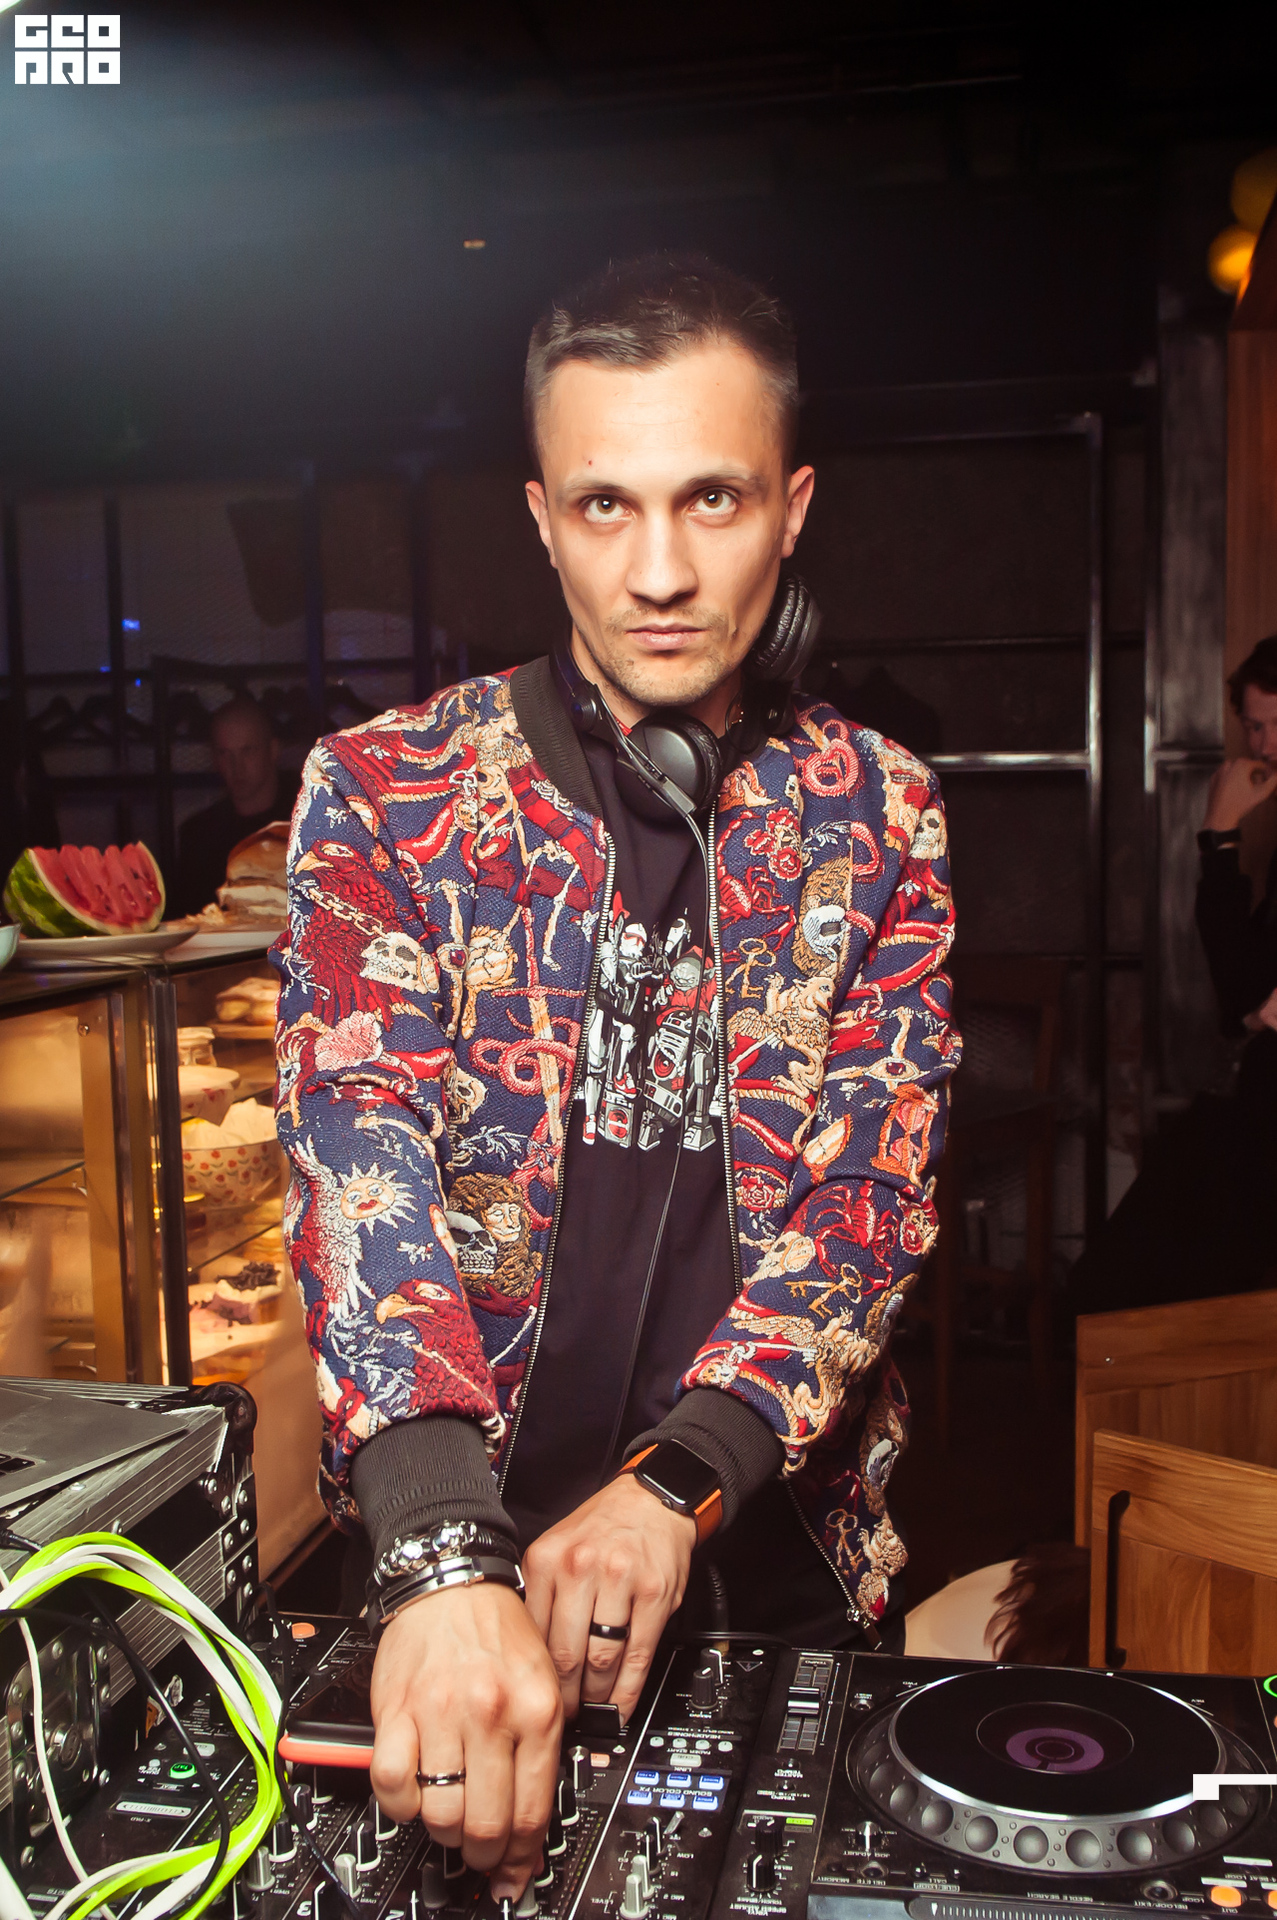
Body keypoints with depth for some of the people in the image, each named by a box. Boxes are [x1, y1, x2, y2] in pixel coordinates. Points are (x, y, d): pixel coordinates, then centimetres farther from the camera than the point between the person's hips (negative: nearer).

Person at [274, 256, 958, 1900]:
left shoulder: (875, 814, -4)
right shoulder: (382, 793, -9)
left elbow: (876, 1185, -11)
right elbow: (363, 1146, -21)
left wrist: (673, 1485, -25)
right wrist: (441, 1560, -34)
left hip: (786, 1562, 2)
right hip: (460, 1538, -1)